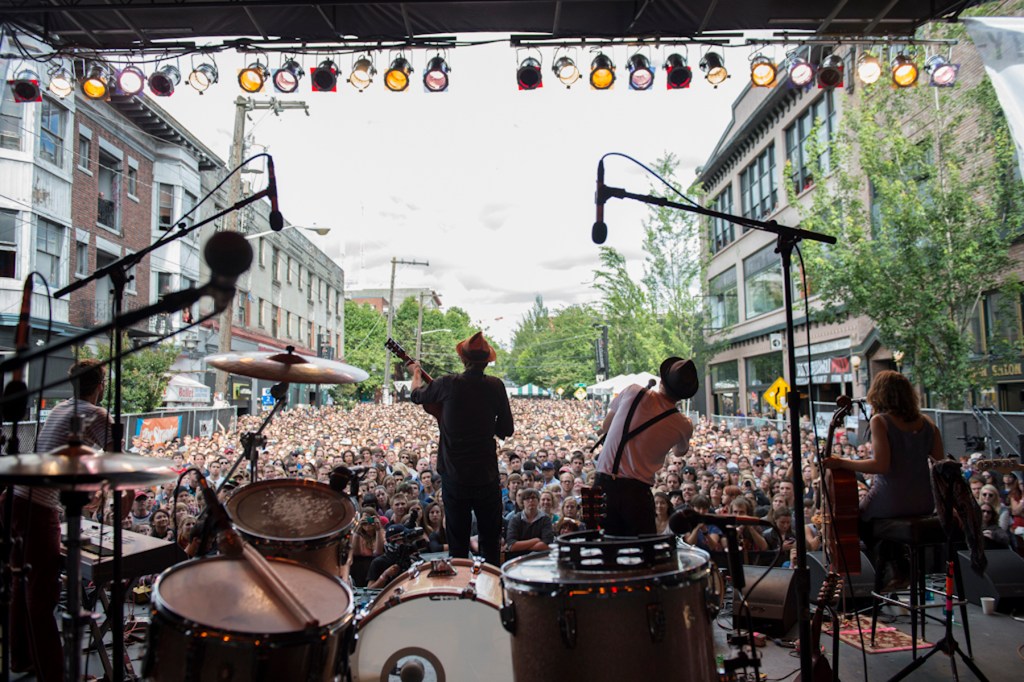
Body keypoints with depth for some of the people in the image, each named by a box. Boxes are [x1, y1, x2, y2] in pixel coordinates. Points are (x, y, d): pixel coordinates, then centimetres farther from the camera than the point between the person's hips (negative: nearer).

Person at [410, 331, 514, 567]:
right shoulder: (495, 386, -7)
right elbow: (507, 430, -2)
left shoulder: (447, 384, -7)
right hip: (486, 475, 0)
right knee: (491, 541, 13)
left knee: (458, 543, 12)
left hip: (454, 475, 0)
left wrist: (416, 373, 34)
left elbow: (417, 395, 14)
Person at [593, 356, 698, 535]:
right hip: (637, 489, -2)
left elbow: (605, 427, 14)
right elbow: (680, 452, 22)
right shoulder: (683, 425, -3)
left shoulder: (632, 392, -2)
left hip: (603, 482, 3)